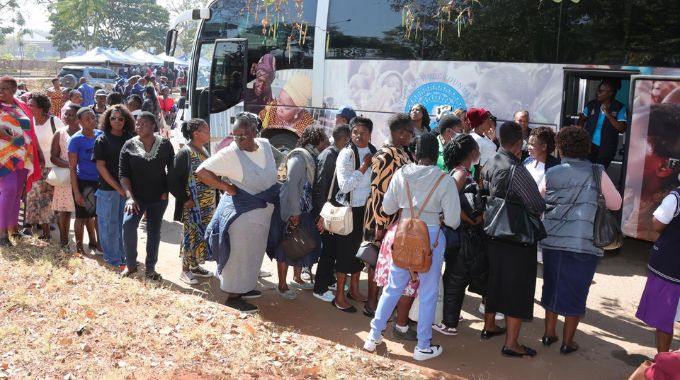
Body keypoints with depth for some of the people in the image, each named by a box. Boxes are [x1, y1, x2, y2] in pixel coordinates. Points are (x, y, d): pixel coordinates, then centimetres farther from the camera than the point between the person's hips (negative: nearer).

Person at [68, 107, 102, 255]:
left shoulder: (101, 135, -1)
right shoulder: (76, 140, -13)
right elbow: (72, 168, -12)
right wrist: (76, 192, -16)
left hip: (100, 181, 5)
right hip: (83, 182, -4)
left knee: (98, 214, 16)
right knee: (82, 216, 5)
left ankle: (95, 243, 33)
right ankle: (79, 247, 21)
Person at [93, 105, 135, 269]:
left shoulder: (129, 139, 6)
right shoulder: (102, 140, -4)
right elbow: (100, 166, -8)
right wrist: (118, 187, -12)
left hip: (127, 188, 4)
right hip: (108, 188, -4)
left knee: (124, 224, 12)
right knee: (110, 224, 5)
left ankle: (123, 256, 26)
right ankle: (113, 259, 17)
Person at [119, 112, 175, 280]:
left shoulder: (165, 144, -3)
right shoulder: (129, 145, -4)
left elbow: (172, 169, 7)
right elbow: (123, 174, -6)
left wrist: (167, 190, -2)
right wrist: (130, 197, -17)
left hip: (159, 197, 1)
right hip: (136, 196, -1)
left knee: (154, 231, 8)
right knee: (128, 224, -20)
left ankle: (150, 268, 21)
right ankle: (130, 264, -2)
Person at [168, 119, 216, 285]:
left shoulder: (204, 151, 9)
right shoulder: (185, 153, -15)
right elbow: (172, 180, -17)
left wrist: (213, 199, 12)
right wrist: (184, 200, -17)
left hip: (207, 204, 8)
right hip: (193, 206, -8)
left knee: (202, 236, 14)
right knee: (191, 236, 1)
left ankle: (195, 266, 27)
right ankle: (185, 270, 14)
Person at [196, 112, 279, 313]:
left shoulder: (265, 145, -2)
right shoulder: (230, 153, -19)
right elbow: (201, 171, -19)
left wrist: (273, 195, 11)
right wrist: (226, 187, -19)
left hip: (263, 211, 7)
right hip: (241, 212, -7)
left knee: (253, 252, 20)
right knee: (238, 253, 3)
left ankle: (244, 287, 38)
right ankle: (233, 296, 16)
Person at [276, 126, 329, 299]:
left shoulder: (313, 157, 9)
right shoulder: (300, 156, -17)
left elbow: (312, 185, 9)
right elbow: (292, 184, -21)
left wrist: (316, 210, 4)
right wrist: (295, 212, -21)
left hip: (306, 209, 9)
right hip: (292, 210, -9)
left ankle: (297, 279, 34)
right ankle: (282, 285, 14)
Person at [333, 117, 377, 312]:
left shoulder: (374, 152, 3)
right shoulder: (346, 154, -14)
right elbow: (344, 186, -24)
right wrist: (364, 167, -21)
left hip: (367, 208, 6)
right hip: (350, 209, -6)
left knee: (360, 249, 16)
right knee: (346, 250, 2)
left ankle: (354, 289, 32)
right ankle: (340, 295, 13)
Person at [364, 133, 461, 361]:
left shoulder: (401, 174, -4)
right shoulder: (444, 180, -11)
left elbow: (387, 208, 4)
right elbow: (453, 220, -11)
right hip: (431, 236, -3)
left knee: (393, 288, 17)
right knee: (428, 293, 10)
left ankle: (374, 336, 25)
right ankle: (423, 347, 20)